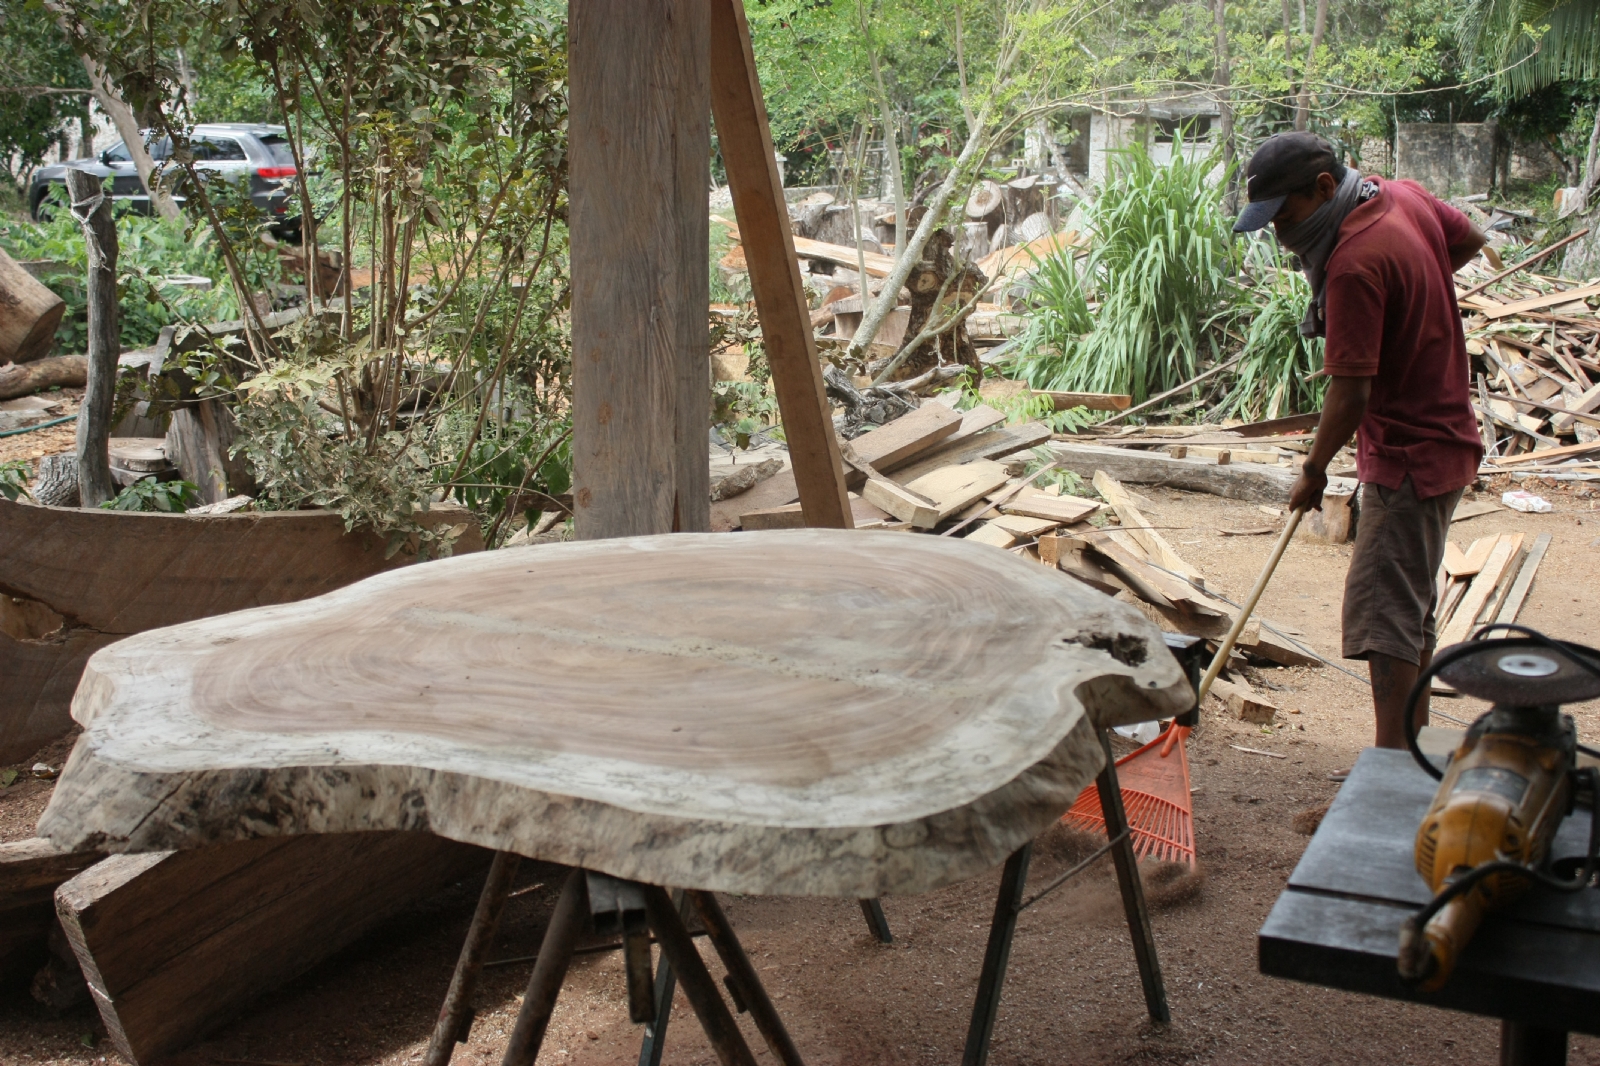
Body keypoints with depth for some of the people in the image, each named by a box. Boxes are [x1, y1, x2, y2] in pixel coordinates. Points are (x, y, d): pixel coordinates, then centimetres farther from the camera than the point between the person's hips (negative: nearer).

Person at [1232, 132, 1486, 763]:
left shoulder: (1355, 265, -25)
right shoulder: (1404, 196, 2)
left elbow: (1350, 395, -24)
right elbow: (1468, 240, 23)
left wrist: (1314, 470, -11)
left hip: (1407, 458, -10)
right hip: (1444, 439, 10)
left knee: (1384, 611, -11)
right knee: (1413, 605, 17)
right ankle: (1417, 746, 27)